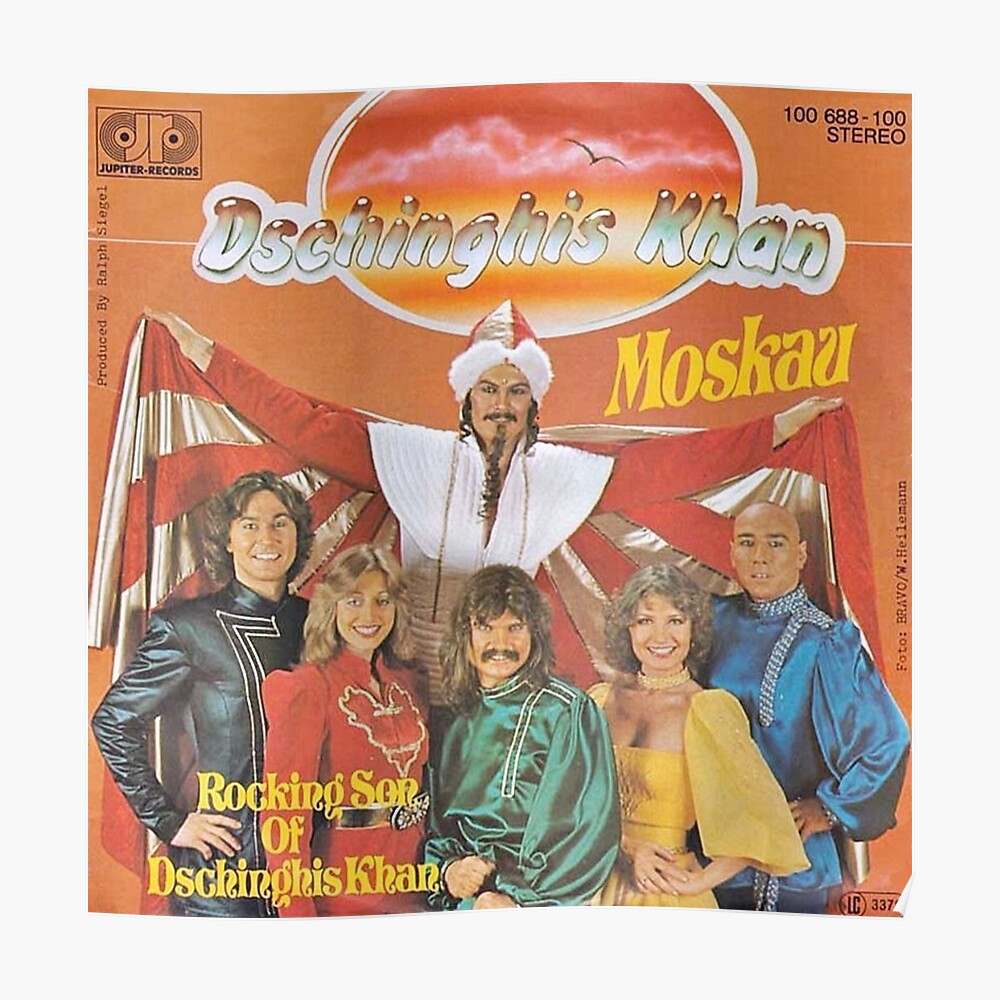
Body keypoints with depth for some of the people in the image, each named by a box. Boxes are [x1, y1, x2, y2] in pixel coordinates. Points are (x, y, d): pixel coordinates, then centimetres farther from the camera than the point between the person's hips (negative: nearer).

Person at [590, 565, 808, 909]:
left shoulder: (708, 709, -12)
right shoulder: (602, 698, -1)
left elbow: (764, 819, -12)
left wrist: (701, 881, -9)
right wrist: (627, 845, -15)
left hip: (668, 897, -3)